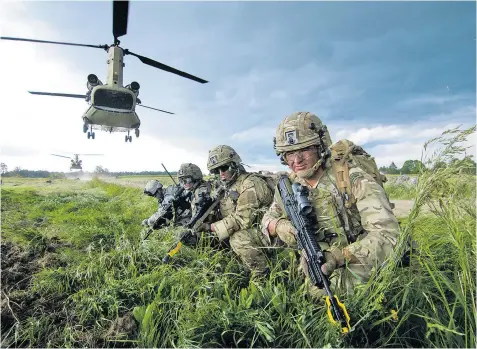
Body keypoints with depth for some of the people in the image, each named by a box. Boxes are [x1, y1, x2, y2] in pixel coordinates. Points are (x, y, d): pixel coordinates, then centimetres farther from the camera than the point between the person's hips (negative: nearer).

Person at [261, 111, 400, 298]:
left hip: (359, 263, -3)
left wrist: (339, 256, -37)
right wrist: (278, 226, -17)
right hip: (318, 267, 4)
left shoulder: (352, 179, -21)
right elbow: (268, 218, 7)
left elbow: (387, 235, -24)